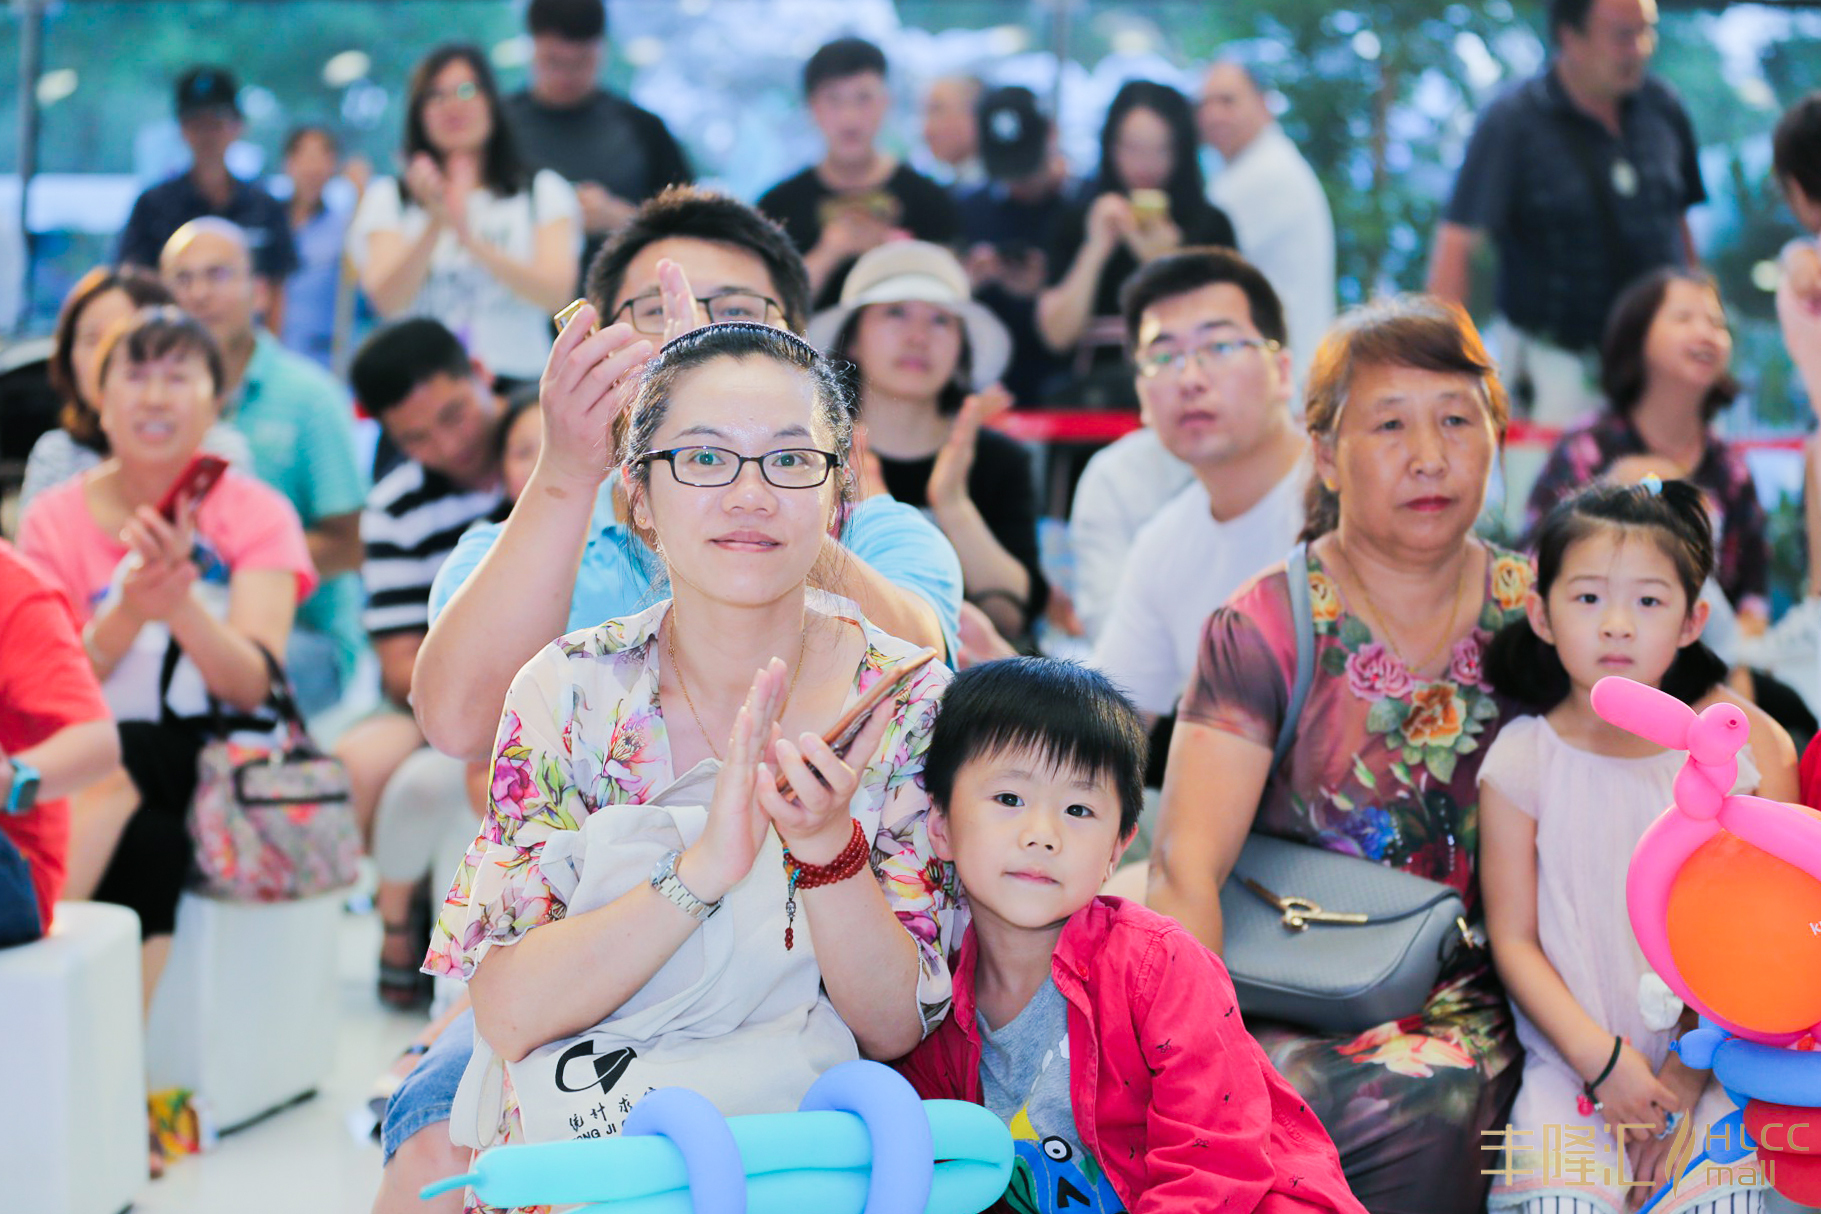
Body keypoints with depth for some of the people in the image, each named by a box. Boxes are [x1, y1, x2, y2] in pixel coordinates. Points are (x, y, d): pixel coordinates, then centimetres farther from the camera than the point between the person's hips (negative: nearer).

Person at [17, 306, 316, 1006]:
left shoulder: (256, 514, 1)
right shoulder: (55, 520, 4)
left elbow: (252, 685, -12)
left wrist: (181, 602, -30)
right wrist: (125, 617, -23)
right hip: (94, 776, 1)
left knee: (118, 770, -32)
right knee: (150, 843, -31)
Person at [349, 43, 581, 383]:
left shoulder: (543, 191, 13)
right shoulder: (387, 199, 14)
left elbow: (556, 293, -3)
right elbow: (388, 300, -1)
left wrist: (472, 240, -16)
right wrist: (435, 224, -16)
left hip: (518, 379, 0)